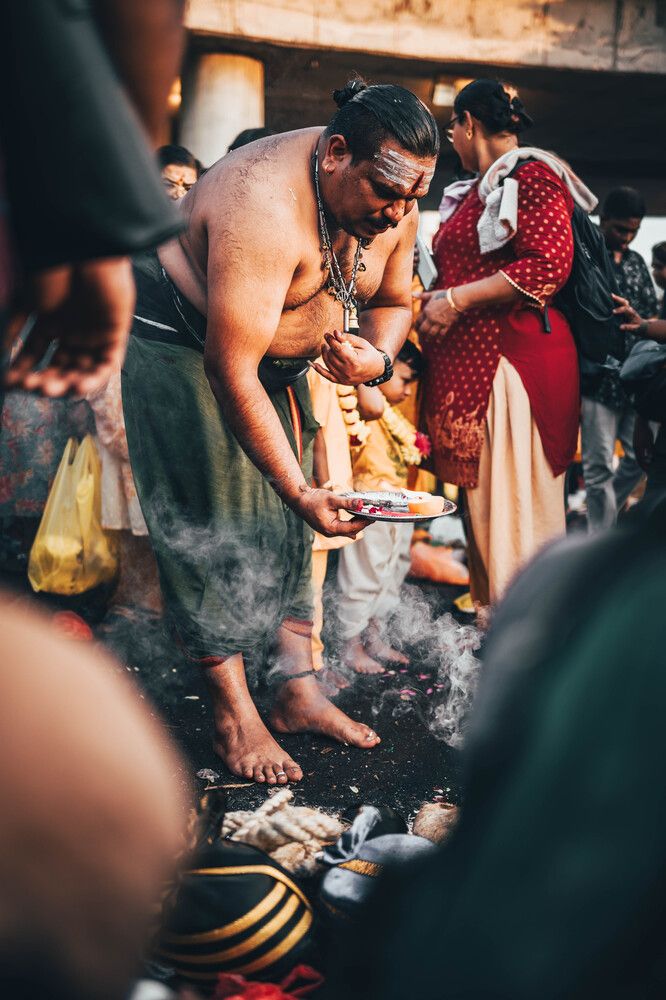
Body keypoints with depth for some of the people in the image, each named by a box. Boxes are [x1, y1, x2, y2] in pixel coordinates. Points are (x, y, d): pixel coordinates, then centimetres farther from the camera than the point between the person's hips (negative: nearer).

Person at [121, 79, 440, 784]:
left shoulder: (391, 207, -11)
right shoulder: (266, 208, -35)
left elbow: (392, 301, 7)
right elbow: (230, 369, -36)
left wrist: (376, 358, -18)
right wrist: (301, 493, -35)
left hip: (282, 362, 7)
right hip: (183, 348, -7)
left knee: (290, 528, 3)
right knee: (216, 527, -8)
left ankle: (298, 691, 11)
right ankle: (233, 713, 2)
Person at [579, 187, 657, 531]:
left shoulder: (636, 263, 15)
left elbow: (652, 319, 19)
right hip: (597, 383, -6)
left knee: (642, 459, 8)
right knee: (599, 469, -2)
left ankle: (604, 514, 31)